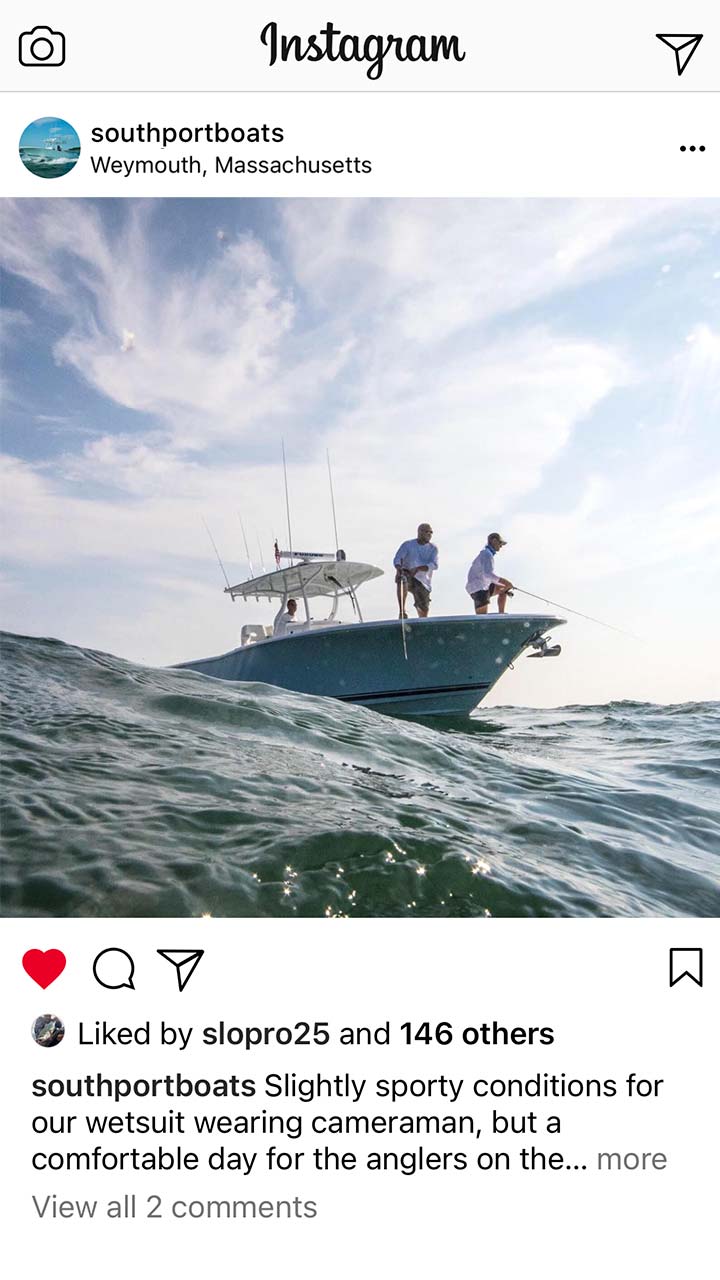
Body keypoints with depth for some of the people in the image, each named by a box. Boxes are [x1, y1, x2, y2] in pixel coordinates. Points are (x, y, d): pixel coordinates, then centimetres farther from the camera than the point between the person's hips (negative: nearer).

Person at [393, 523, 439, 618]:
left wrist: (417, 568, -32)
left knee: (424, 611, 3)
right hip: (407, 576, -2)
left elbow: (434, 565, -14)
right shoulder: (408, 544, -3)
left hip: (422, 582, 3)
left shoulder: (433, 549, 2)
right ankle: (402, 612, -37)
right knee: (402, 580, -38)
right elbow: (397, 559, -14)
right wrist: (399, 569, -39)